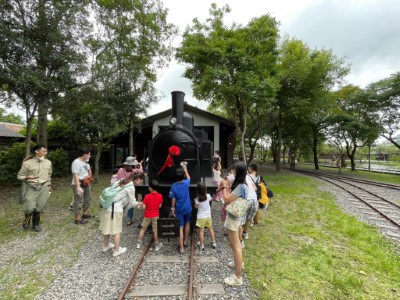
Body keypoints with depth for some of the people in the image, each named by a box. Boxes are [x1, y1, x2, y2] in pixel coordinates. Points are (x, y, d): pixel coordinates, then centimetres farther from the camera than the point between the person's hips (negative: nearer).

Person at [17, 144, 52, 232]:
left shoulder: (48, 162, 5)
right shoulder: (27, 163, -6)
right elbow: (20, 176, 1)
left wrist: (49, 186, 18)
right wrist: (28, 177, -19)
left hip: (44, 187, 2)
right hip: (31, 188, -2)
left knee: (39, 208, 4)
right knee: (29, 208, -10)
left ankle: (36, 224, 25)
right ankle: (27, 218, 25)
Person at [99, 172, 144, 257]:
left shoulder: (122, 181, 8)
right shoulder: (131, 187, -15)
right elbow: (133, 203, -8)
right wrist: (140, 203, 11)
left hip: (108, 206, 8)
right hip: (115, 209, -8)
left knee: (107, 227, 22)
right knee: (116, 230, 7)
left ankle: (106, 246, 39)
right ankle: (117, 251, 21)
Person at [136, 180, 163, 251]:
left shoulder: (147, 196, -19)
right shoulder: (160, 196, -13)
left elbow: (144, 207, -14)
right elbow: (160, 206, -3)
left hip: (147, 216, -1)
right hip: (156, 215, 1)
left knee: (143, 229, 19)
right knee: (155, 230, 12)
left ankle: (139, 243, 28)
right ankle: (157, 245, 21)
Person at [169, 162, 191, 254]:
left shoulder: (174, 186, -19)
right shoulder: (186, 183, -15)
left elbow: (173, 199, -12)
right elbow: (188, 177, 10)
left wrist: (172, 209, 1)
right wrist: (185, 169, 17)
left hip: (179, 210, -2)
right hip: (188, 208, 2)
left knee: (180, 228, 7)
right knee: (187, 223, 24)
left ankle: (181, 248, 12)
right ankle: (185, 241, 39)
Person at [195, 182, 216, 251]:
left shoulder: (197, 198, -21)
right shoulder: (208, 196, -11)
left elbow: (196, 206, -11)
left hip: (201, 217, -3)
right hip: (208, 216, 3)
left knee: (201, 231, 10)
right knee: (210, 229, 18)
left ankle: (201, 245, 20)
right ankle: (213, 243, 29)